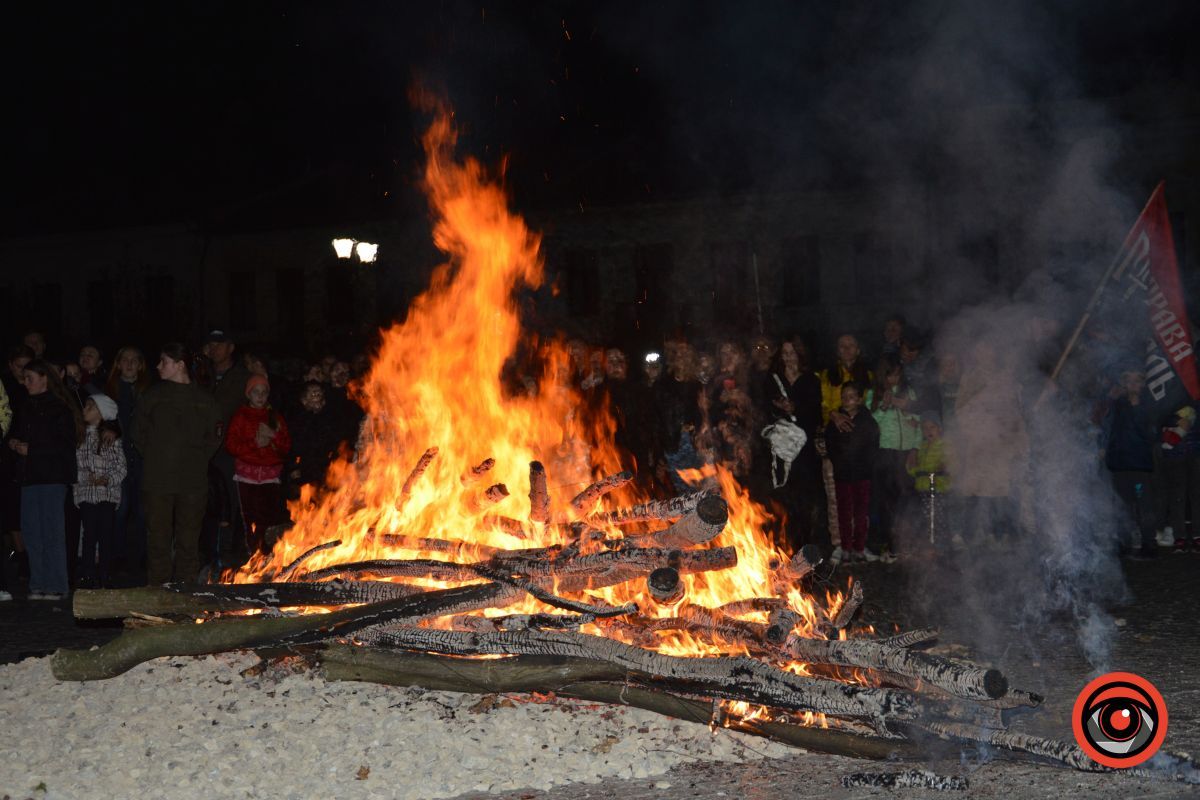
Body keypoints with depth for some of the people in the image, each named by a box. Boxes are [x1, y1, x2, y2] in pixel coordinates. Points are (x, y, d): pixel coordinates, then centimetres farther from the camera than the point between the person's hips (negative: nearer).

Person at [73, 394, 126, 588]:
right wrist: (86, 477, -11)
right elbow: (73, 464, 5)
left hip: (108, 493, -1)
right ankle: (88, 577, 2)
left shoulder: (112, 438, 4)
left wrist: (108, 479, -15)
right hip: (86, 492, 1)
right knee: (89, 534, -3)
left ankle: (103, 577, 4)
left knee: (105, 535, -2)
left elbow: (121, 468, 2)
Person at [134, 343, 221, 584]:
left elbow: (214, 438, 10)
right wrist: (153, 460, 4)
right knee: (158, 540, 1)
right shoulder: (152, 395, 6)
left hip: (193, 483, 0)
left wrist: (197, 462, 2)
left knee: (188, 542, 4)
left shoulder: (204, 400, 5)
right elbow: (139, 435, 10)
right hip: (157, 481, 0)